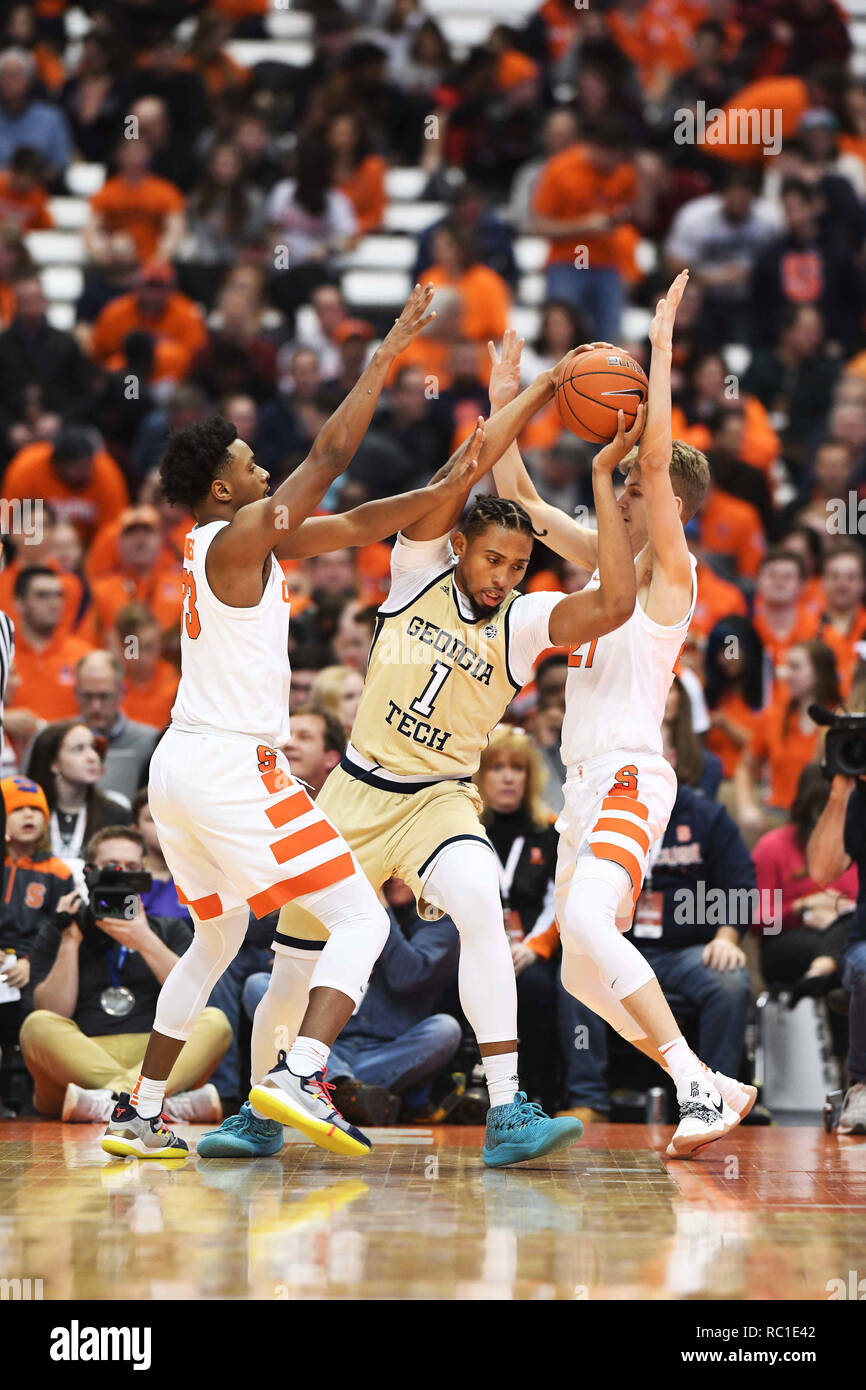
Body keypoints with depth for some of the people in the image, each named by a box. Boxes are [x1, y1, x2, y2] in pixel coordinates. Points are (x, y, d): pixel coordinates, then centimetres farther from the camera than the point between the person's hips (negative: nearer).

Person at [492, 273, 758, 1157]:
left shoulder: (669, 572, -5)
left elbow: (658, 459, -18)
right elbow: (519, 497, 22)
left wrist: (662, 346, -16)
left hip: (630, 777, -9)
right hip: (587, 782, 9)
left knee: (588, 925, -31)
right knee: (582, 972, 8)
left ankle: (700, 1086, -31)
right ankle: (709, 1090, 16)